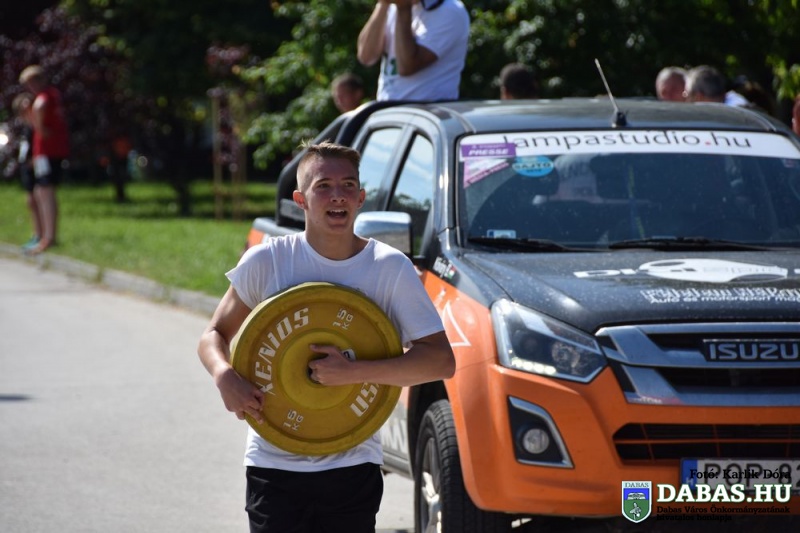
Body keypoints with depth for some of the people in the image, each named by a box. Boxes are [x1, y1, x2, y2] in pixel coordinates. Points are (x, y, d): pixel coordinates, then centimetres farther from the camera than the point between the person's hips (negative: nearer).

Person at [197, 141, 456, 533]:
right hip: (274, 466, 0)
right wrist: (225, 377, -15)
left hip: (353, 467, 0)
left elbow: (441, 361, -10)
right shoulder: (266, 261, -2)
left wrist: (354, 372, -22)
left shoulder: (390, 268, -5)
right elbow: (215, 335, 8)